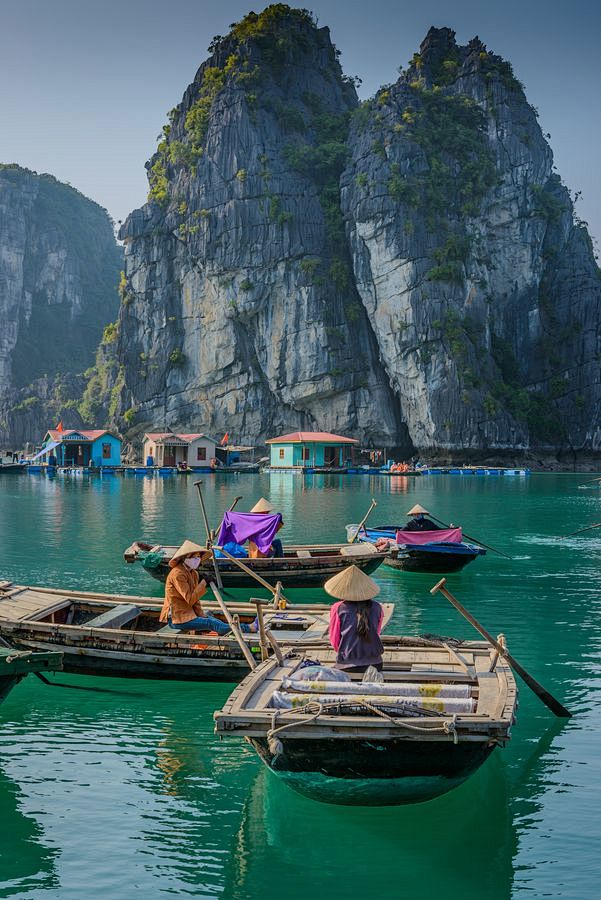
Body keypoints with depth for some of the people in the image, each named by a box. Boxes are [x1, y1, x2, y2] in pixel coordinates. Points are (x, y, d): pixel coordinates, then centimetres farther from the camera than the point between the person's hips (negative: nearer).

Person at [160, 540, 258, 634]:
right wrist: (203, 583, -19)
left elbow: (195, 599, 11)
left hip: (188, 614, 9)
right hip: (177, 618, -9)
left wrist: (202, 616, 0)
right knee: (211, 623, -18)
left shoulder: (193, 573, 11)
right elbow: (190, 600, -22)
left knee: (213, 620, -9)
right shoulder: (177, 574, -17)